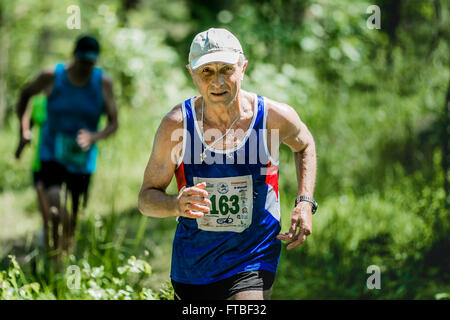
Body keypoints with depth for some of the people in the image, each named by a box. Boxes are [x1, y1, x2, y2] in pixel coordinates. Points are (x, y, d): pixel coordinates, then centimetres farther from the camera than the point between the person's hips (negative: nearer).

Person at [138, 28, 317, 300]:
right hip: (191, 266, 2)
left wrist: (305, 204, 1)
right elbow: (147, 197, -5)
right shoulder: (176, 125, -12)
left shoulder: (275, 117, -10)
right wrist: (176, 205, -28)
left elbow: (305, 145, 15)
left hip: (253, 262, -2)